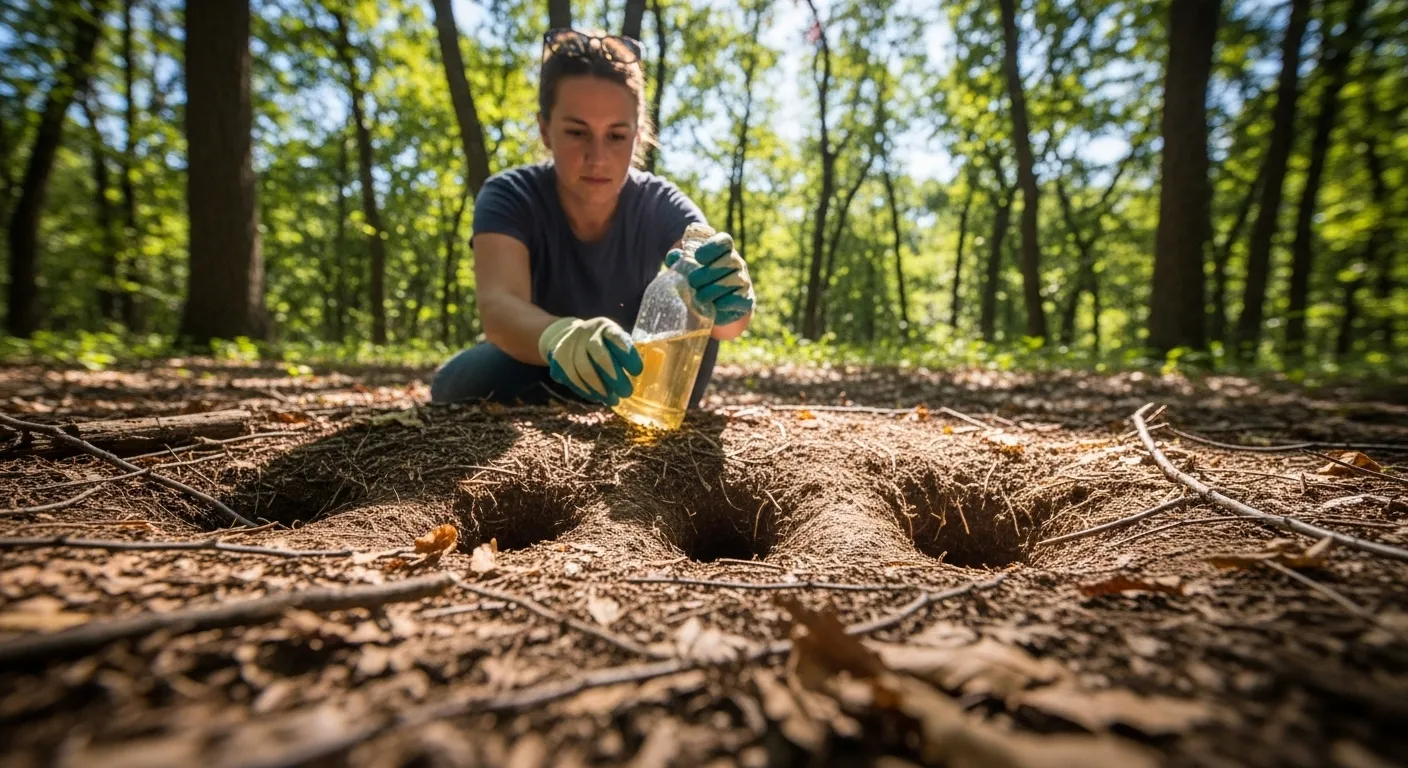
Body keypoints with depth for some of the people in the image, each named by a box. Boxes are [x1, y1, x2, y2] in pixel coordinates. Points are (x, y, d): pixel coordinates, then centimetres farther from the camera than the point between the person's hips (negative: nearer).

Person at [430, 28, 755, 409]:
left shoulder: (664, 208, -18)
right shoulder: (509, 199, -21)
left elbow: (727, 313, -35)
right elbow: (498, 306, -41)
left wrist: (728, 303, -61)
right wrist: (562, 338, -65)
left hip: (628, 389, 1)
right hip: (526, 383, 0)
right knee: (461, 381, -32)